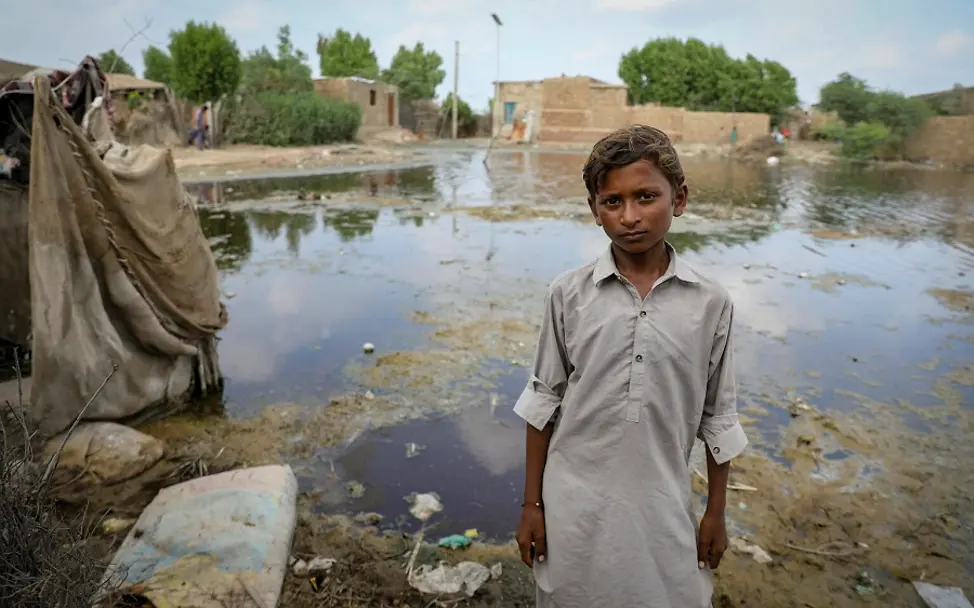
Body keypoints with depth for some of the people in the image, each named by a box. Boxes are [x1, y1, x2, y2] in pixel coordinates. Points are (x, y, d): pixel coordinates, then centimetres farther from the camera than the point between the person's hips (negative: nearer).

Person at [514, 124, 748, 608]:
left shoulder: (710, 303, -7)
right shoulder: (568, 294, -8)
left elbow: (718, 417, 3)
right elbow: (544, 403, -1)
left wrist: (716, 513, 9)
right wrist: (532, 503, 3)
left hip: (662, 507, 1)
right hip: (574, 504, 0)